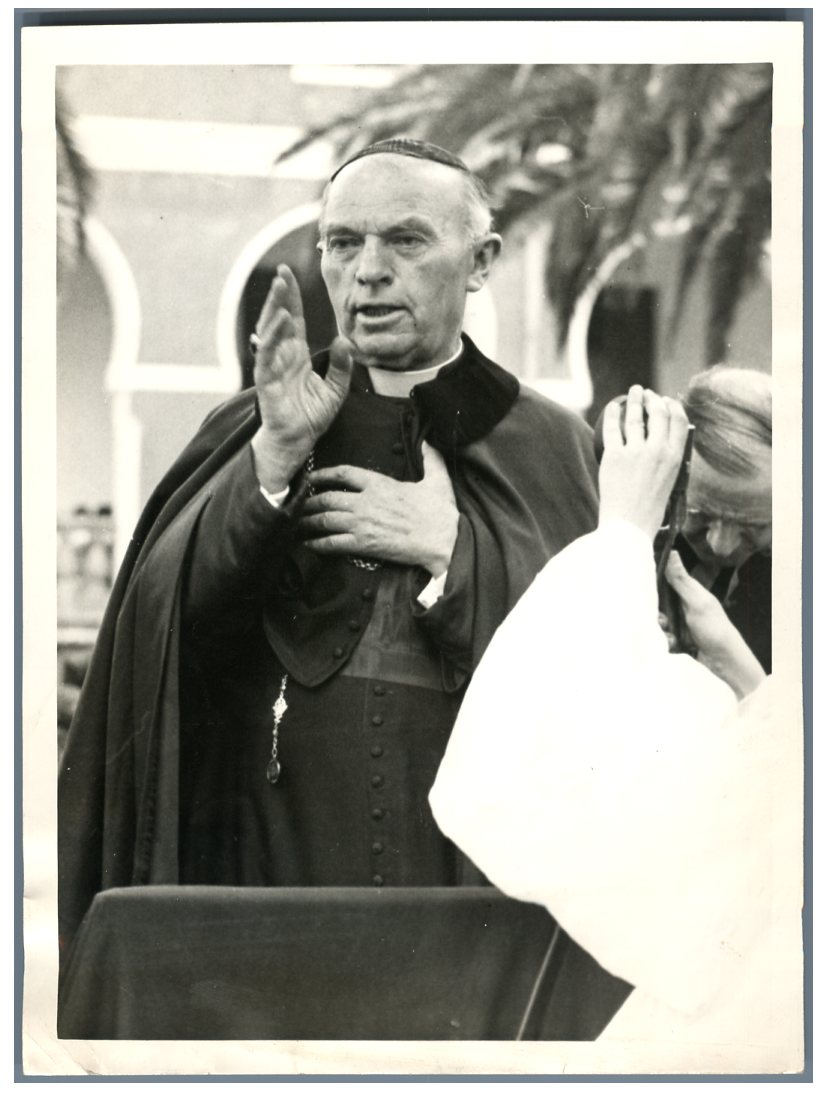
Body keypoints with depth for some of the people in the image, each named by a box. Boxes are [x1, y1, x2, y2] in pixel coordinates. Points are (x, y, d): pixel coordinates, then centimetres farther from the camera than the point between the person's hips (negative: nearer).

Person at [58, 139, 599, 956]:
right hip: (271, 853, 1)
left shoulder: (544, 445, 7)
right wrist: (272, 461, -15)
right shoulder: (246, 433, 10)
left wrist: (455, 552, -12)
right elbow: (160, 625, -4)